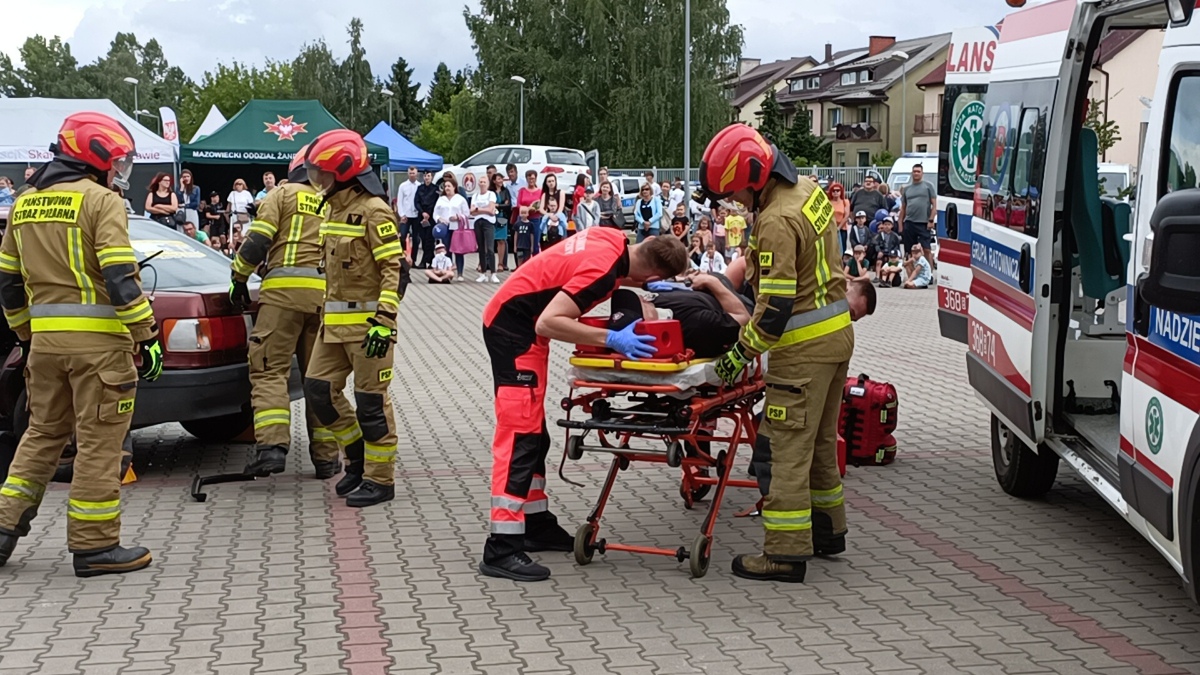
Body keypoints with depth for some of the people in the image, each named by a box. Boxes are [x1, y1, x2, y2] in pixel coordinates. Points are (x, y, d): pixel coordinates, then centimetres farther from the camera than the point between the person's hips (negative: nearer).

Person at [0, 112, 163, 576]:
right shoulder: (100, 201, -8)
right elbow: (121, 278, -17)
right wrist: (148, 337, -13)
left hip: (45, 338, 7)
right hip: (98, 338, -7)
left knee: (43, 433, 20)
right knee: (98, 441, 1)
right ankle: (94, 546, 6)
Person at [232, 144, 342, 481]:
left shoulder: (284, 194, 10)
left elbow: (257, 241, 0)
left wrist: (239, 279, 10)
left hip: (284, 288, -4)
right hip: (327, 293, 4)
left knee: (269, 370, -3)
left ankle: (272, 445, -18)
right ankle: (325, 456, 12)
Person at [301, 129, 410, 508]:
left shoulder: (373, 211, -14)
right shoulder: (334, 208, 14)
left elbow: (396, 269, -18)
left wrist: (384, 321, -24)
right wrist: (327, 311, 23)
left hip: (367, 321, -9)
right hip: (334, 321, 9)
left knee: (371, 401, -2)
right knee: (319, 390, 9)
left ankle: (380, 479, 7)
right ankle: (358, 455, 24)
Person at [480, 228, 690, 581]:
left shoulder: (615, 239, -2)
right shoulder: (602, 270, -27)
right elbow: (548, 323, -31)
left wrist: (641, 290, 12)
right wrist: (610, 339, -30)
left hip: (512, 320, 10)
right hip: (514, 329, -10)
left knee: (533, 433, 17)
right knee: (520, 434, -13)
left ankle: (535, 523, 27)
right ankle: (501, 550, -14)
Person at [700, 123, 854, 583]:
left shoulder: (777, 221, -23)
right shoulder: (809, 192, 7)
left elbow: (776, 305, -23)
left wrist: (742, 352, -14)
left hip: (804, 347, -10)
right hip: (837, 334, 10)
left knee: (784, 447, -5)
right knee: (821, 439, 20)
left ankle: (786, 553, -3)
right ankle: (827, 529, 32)